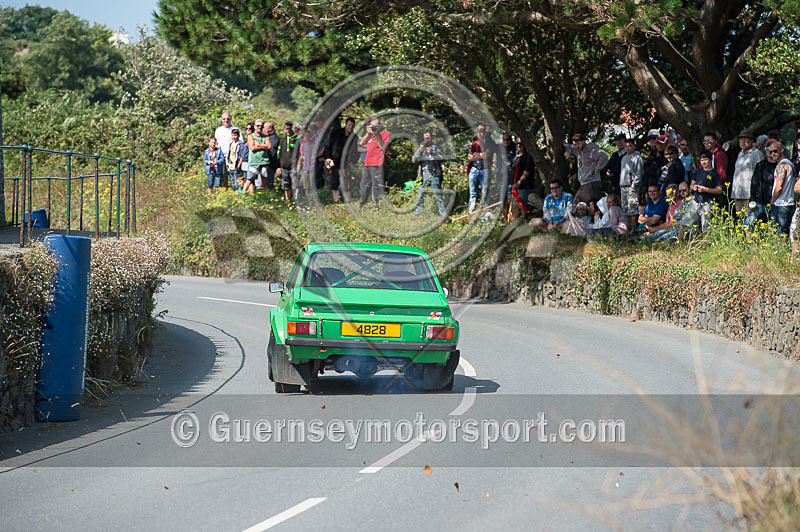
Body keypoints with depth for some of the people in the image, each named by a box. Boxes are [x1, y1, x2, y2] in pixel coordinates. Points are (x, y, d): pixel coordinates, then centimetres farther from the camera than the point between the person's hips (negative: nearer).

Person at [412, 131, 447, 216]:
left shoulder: (436, 147, 7)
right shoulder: (421, 148, 16)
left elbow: (442, 157, -8)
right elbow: (414, 160, 7)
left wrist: (431, 152, -19)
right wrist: (420, 151, -7)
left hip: (434, 174, -3)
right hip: (424, 175, 3)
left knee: (438, 194, -5)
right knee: (420, 195, 2)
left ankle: (443, 213, -2)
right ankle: (418, 213, 8)